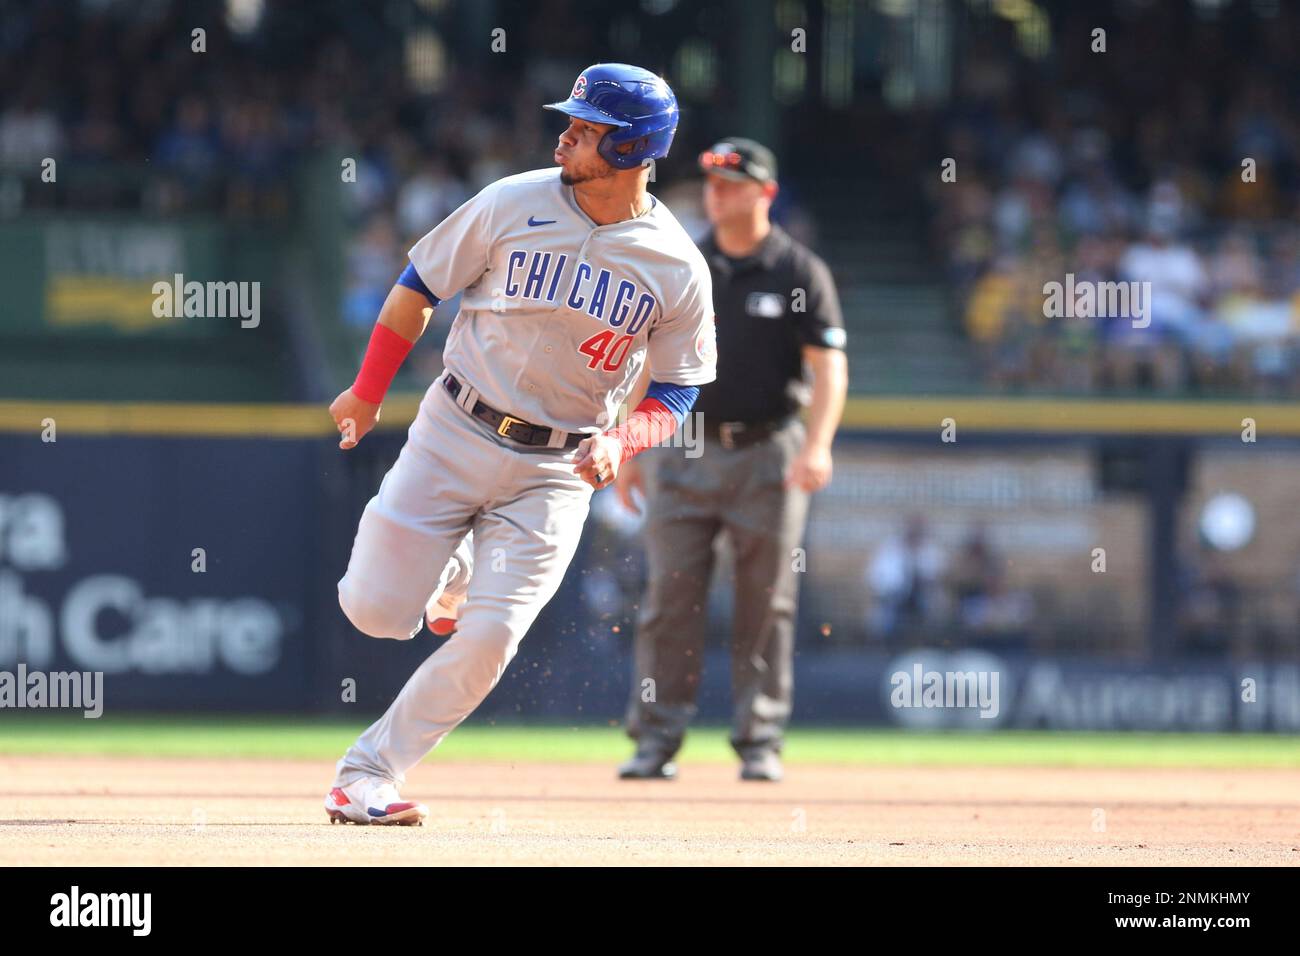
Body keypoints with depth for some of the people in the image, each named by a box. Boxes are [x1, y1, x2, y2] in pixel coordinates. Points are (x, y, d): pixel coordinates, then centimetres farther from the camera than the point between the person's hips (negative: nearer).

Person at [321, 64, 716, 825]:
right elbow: (419, 285, 4)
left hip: (557, 470, 0)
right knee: (377, 610, -5)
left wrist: (620, 442, -20)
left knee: (489, 640, -12)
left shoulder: (678, 269, -8)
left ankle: (367, 774, 3)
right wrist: (368, 392, 5)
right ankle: (449, 575, 32)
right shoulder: (515, 204, -8)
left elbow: (677, 393, 0)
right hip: (455, 434, 1)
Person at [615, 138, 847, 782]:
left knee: (766, 606, 2)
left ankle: (759, 742, 8)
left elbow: (829, 367, -5)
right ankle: (656, 740, 1)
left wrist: (817, 446, -19)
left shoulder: (800, 274, 0)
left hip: (768, 453, -2)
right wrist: (631, 450, 7)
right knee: (670, 601, -3)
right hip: (686, 453, 2)